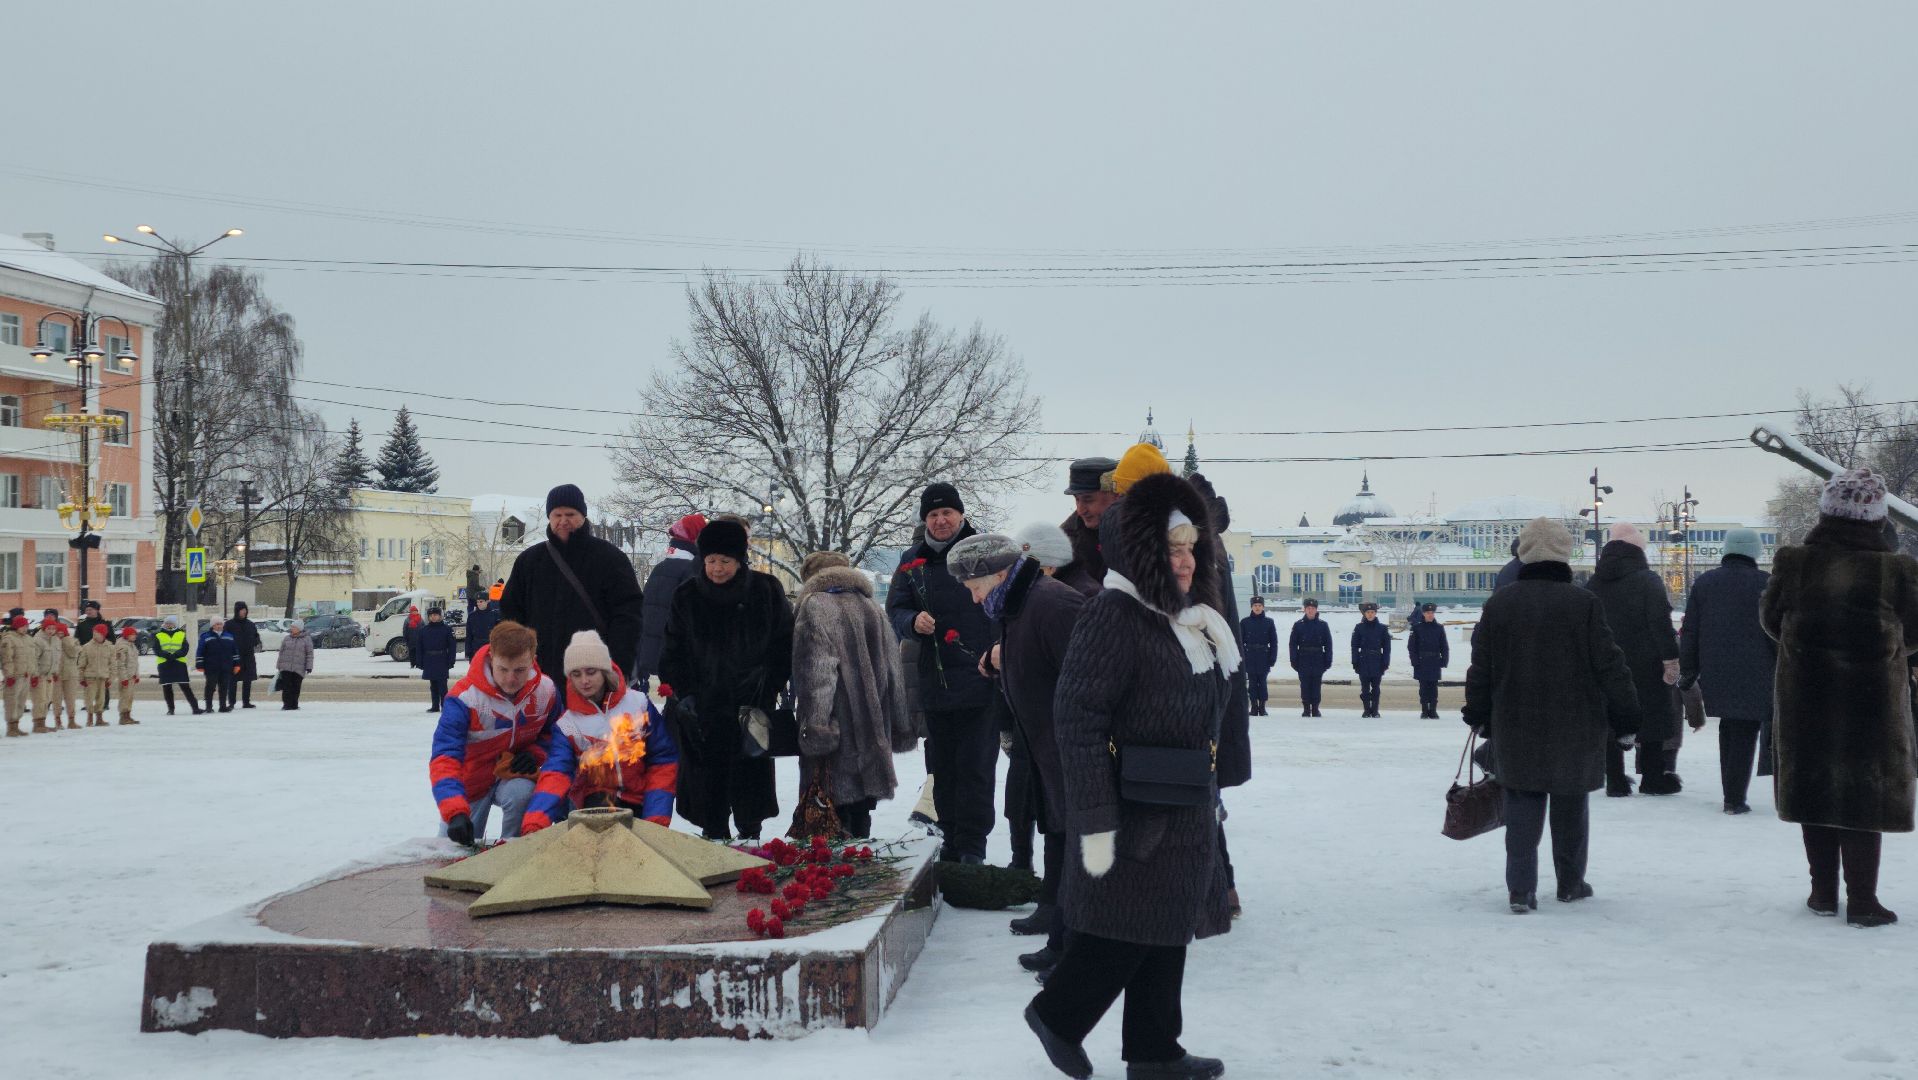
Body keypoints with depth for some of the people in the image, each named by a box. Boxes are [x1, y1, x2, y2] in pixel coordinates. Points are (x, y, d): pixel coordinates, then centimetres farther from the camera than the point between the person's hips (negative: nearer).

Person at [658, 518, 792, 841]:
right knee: (707, 777, 3)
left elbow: (784, 645, 5)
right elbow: (672, 651, 9)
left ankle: (749, 834, 18)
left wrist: (769, 687, -2)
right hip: (703, 707, 1)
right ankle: (715, 837, 16)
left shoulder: (766, 591, -1)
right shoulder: (687, 597, 3)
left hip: (752, 705, -1)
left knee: (751, 775, 3)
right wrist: (683, 692, -2)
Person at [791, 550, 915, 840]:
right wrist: (902, 729, 21)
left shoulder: (814, 607, -4)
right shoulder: (873, 609, 17)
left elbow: (815, 673, -16)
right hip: (872, 737, 6)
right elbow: (895, 672, 18)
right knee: (860, 818, 14)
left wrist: (814, 726, -21)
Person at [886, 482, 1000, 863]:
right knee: (941, 766, 12)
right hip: (934, 684, 5)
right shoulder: (913, 561, 12)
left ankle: (972, 844, 3)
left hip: (980, 679, -4)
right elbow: (894, 610, 13)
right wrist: (913, 621, -10)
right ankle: (951, 837, 23)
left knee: (975, 765, -4)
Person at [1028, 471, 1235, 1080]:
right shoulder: (1113, 617, -17)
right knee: (1124, 931, 0)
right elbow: (1077, 719, -22)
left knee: (1168, 930, 14)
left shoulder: (1193, 620, 11)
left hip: (1186, 812, 9)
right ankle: (1057, 1016, 21)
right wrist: (1095, 821, -24)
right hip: (1135, 808, -9)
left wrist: (1210, 794, 21)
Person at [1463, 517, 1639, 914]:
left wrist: (1479, 716, 15)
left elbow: (1481, 668, 5)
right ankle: (1571, 884, 24)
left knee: (1522, 807, 6)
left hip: (1515, 729, 2)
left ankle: (1520, 889, -1)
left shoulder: (1498, 603, 0)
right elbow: (1610, 667, -7)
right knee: (1571, 806, 13)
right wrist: (1625, 719, 2)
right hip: (1575, 729, -2)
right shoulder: (1585, 604, -10)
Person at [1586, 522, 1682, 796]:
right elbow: (1661, 623, -15)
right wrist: (1670, 658, -13)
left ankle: (1615, 781, 8)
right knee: (1653, 718, 6)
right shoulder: (1648, 580, -9)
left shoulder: (1592, 585, 8)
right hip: (1646, 666, -4)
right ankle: (1653, 778, 9)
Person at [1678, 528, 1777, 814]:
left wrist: (1687, 674, 12)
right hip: (1755, 676, -3)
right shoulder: (1767, 584, -3)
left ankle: (1732, 794, 14)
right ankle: (1735, 799, -3)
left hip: (1716, 675, 3)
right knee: (1745, 734, 0)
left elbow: (1690, 633, 7)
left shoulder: (1703, 583, 6)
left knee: (1729, 728, 15)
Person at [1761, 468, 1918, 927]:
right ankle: (1862, 899, 9)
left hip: (1805, 698, 2)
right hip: (1873, 701, -2)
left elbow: (1770, 620, 5)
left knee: (1816, 785, 13)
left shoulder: (1793, 562, -10)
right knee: (1866, 792, 7)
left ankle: (1824, 891, 20)